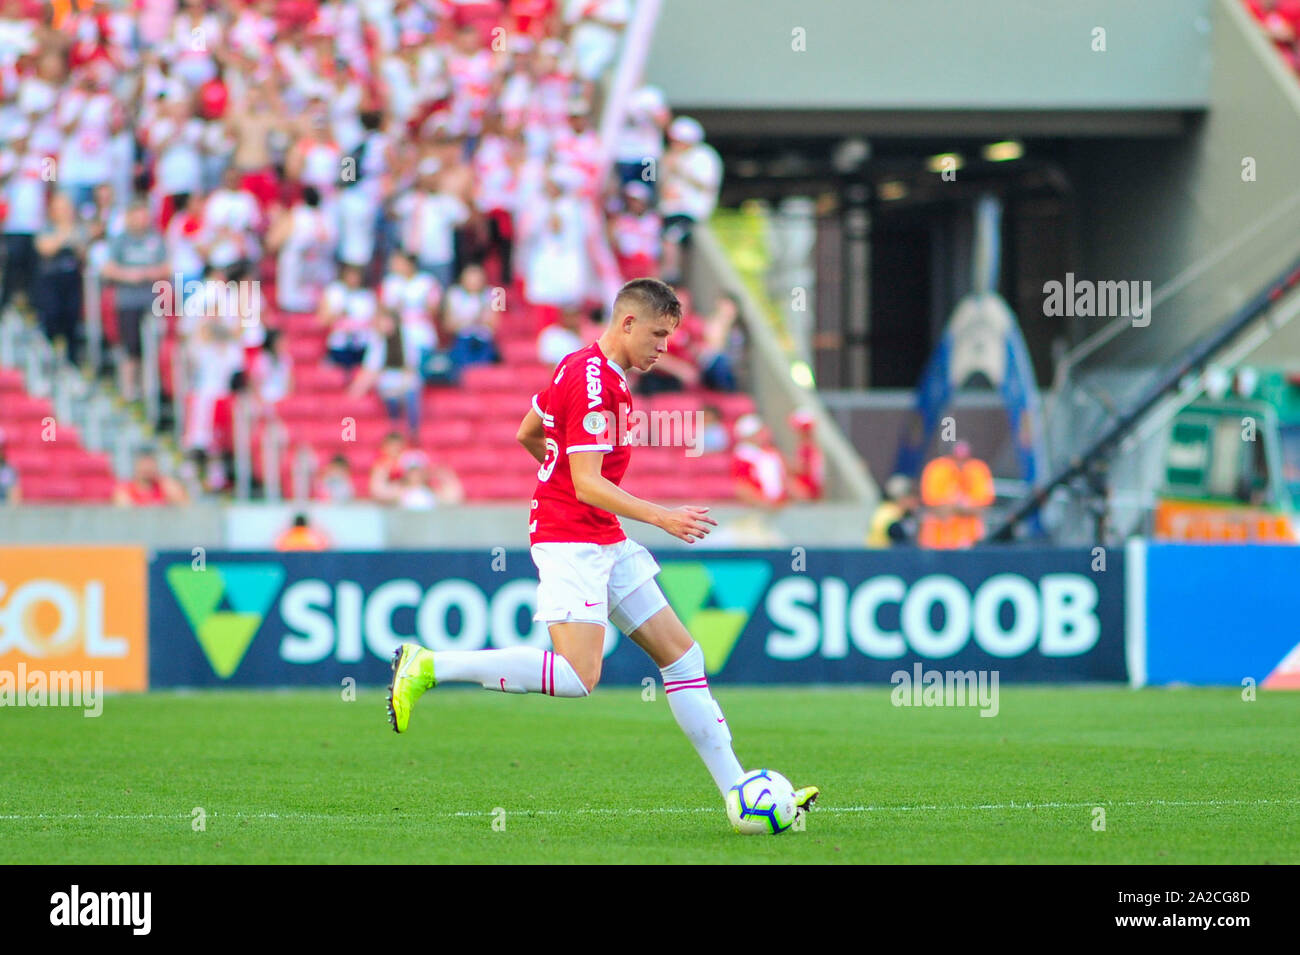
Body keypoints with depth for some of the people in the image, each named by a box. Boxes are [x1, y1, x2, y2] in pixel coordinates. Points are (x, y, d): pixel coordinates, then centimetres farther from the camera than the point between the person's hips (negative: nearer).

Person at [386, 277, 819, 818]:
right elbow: (588, 486, -22)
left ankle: (739, 791, 6)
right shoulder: (593, 383, -17)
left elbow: (527, 434, 27)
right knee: (578, 676, -23)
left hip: (604, 543, 11)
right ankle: (428, 666, -15)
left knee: (681, 653, 5)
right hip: (570, 540, -11)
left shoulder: (582, 368, 14)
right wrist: (660, 517, -27)